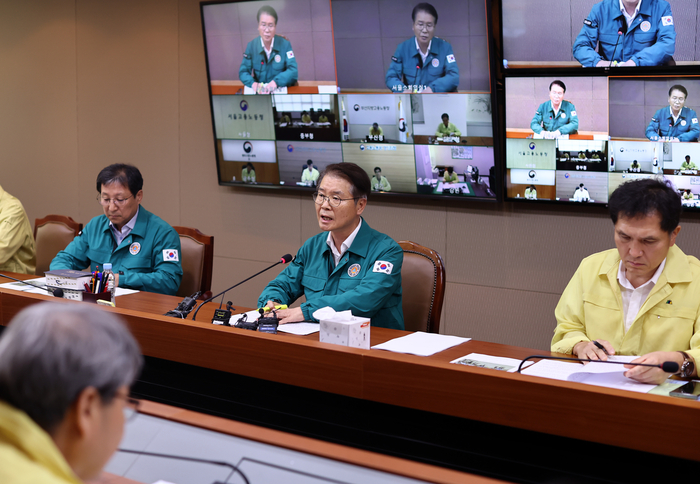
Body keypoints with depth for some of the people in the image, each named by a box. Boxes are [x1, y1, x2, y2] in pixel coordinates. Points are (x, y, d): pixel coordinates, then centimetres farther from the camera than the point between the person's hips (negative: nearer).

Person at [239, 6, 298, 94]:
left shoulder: (285, 44, -2)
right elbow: (243, 71, 3)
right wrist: (252, 83, -20)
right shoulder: (251, 46, 1)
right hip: (259, 92, 1)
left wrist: (276, 82, -25)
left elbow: (293, 71, -8)